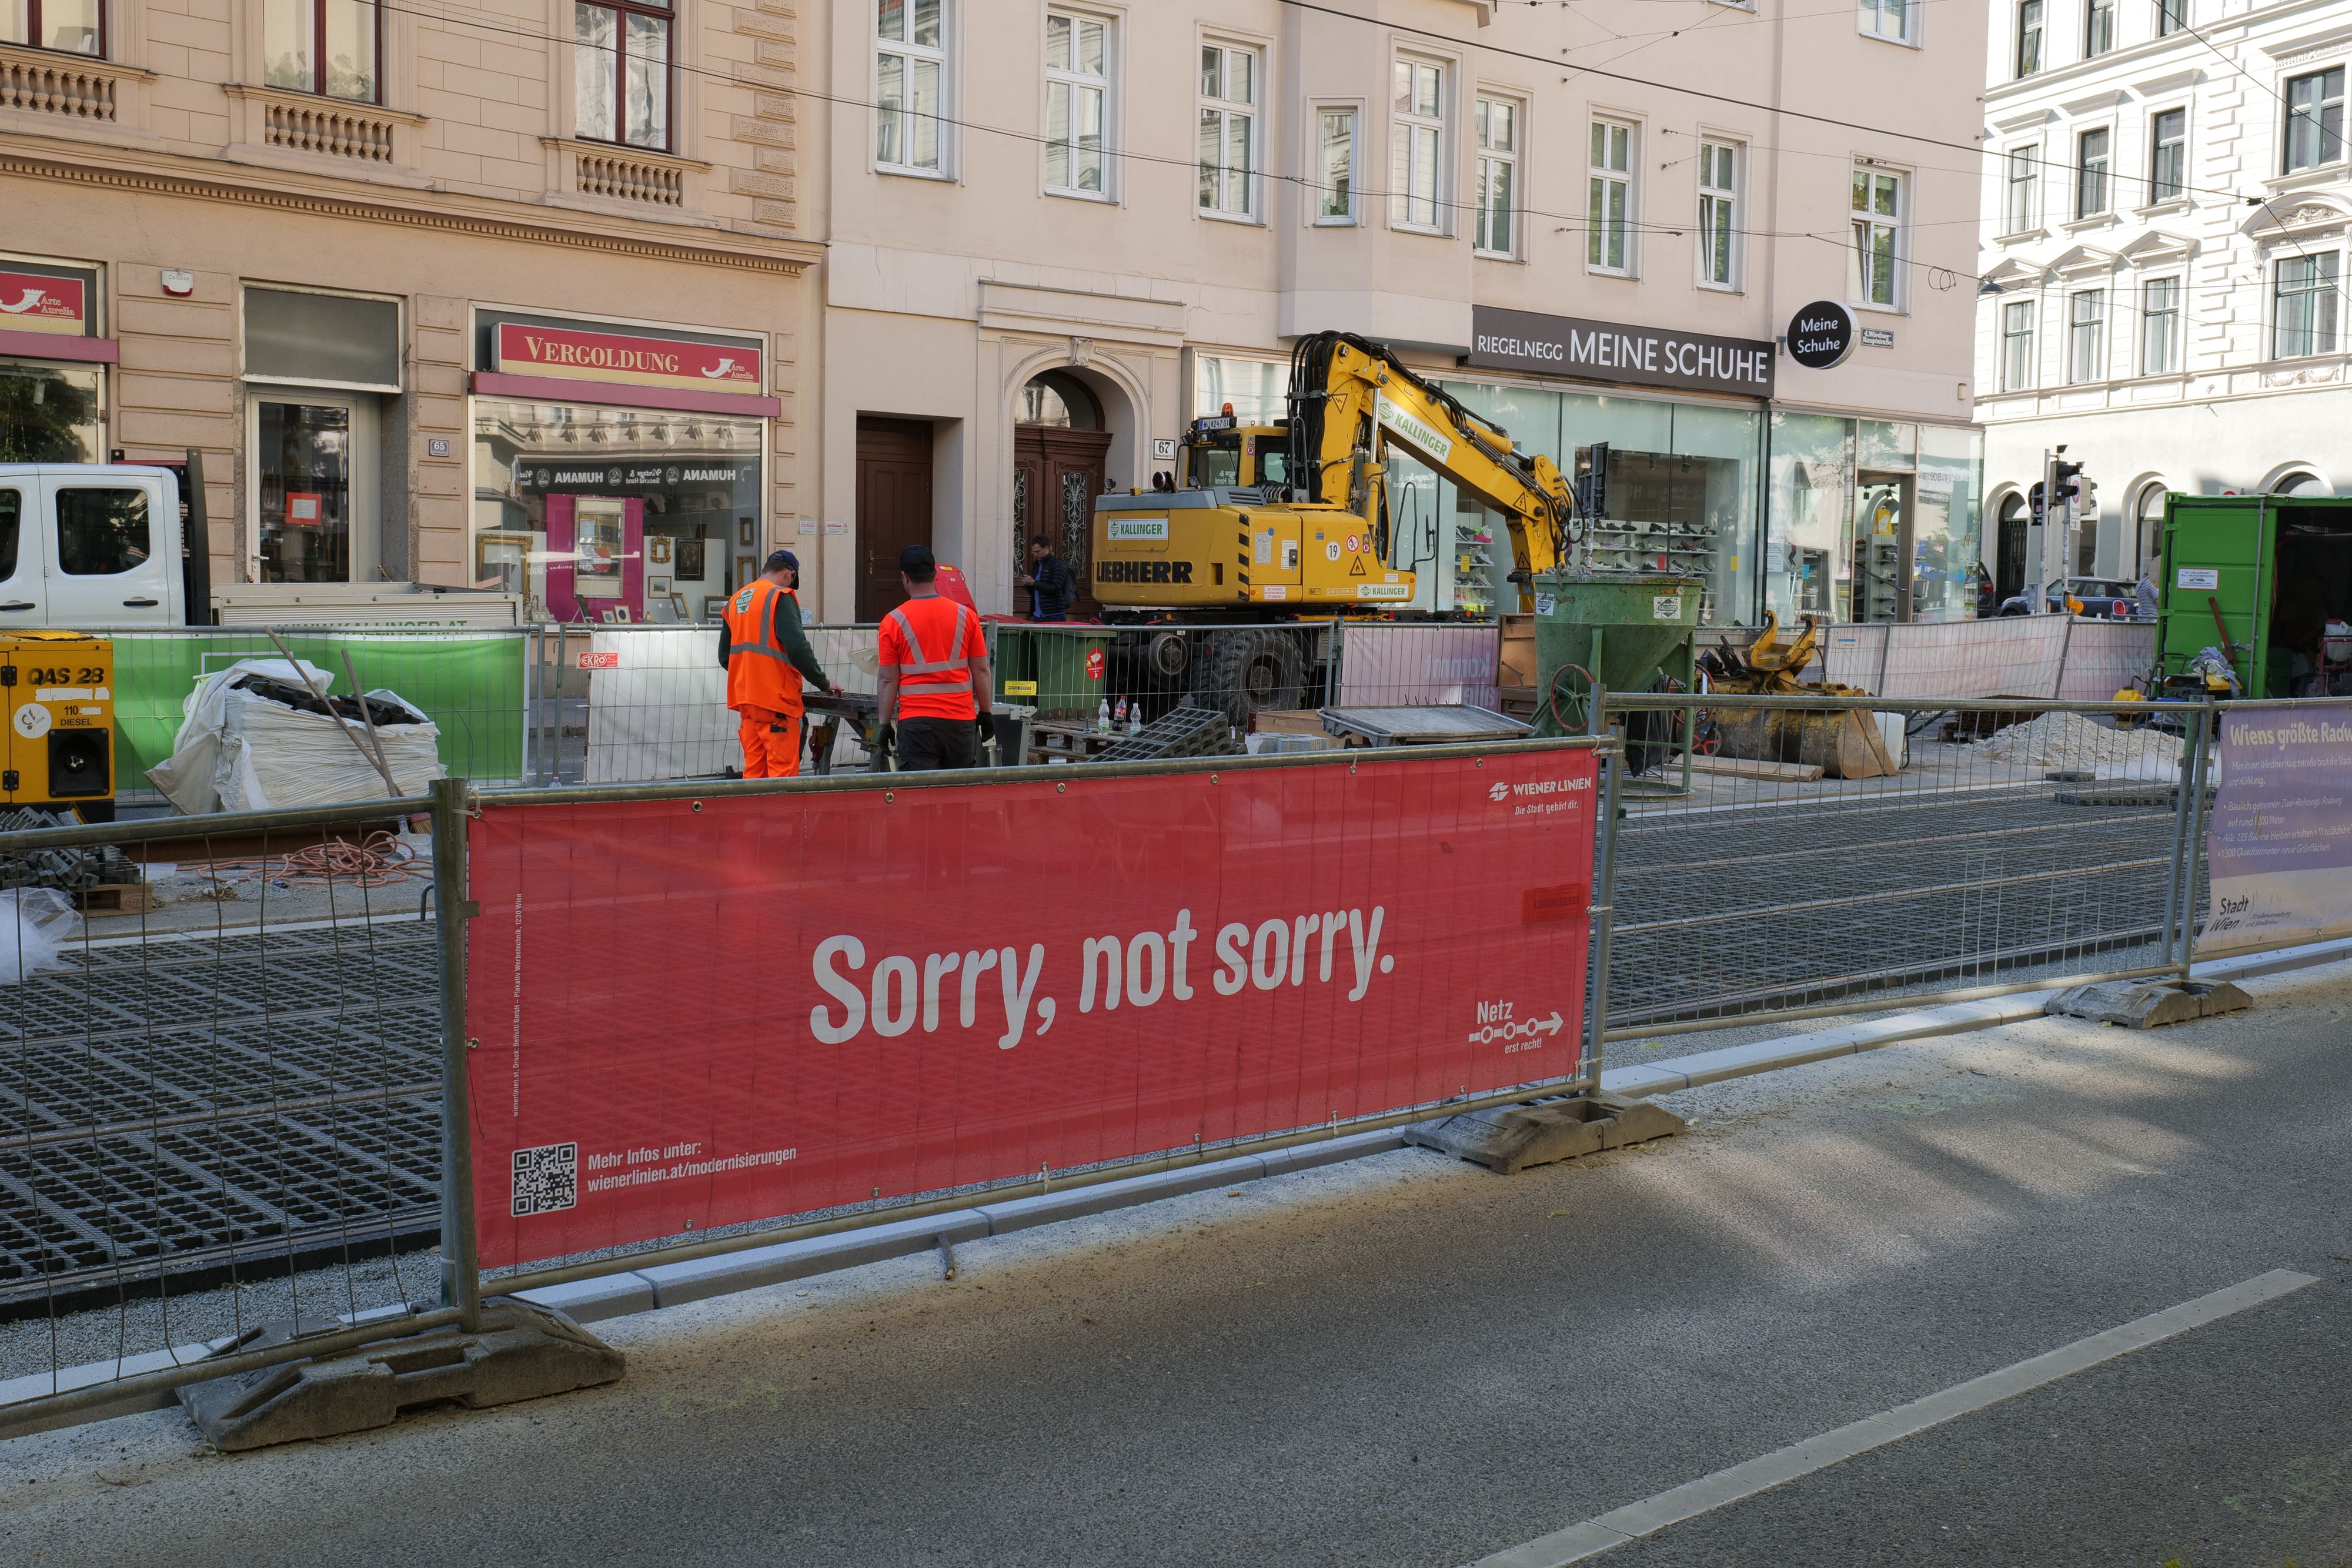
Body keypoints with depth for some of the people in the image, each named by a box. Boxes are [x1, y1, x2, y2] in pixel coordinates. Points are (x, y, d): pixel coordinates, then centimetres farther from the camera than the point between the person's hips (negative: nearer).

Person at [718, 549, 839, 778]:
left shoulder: (735, 601, 15)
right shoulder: (781, 597, -8)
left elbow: (725, 656, 18)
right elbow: (797, 647, -17)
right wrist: (823, 683, -7)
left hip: (744, 697, 8)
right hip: (776, 698, -8)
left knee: (754, 769, 11)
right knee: (784, 769, -6)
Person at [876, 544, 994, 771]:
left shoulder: (893, 622, -3)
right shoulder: (965, 616, 2)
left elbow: (889, 680, -2)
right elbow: (981, 671, 5)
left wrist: (884, 724, 4)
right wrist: (985, 713, 14)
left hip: (917, 724, -2)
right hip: (961, 721, 2)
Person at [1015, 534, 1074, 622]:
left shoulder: (1058, 564, -5)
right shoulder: (1036, 564, 18)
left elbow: (1055, 589, -16)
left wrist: (1034, 583, -15)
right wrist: (1027, 584, 1)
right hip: (1037, 615, 7)